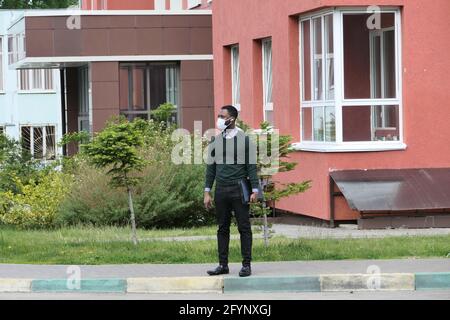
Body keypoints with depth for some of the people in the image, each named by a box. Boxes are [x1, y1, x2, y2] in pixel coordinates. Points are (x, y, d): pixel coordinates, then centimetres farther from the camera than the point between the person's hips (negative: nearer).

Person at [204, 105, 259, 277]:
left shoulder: (245, 140, -1)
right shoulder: (215, 141, 9)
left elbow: (251, 166, -1)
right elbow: (211, 167, 11)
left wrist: (254, 190, -7)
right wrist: (207, 192, 6)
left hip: (239, 190, -3)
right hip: (221, 190, 3)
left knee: (244, 227, -1)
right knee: (222, 228, 6)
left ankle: (246, 265, 2)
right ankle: (223, 264, 10)